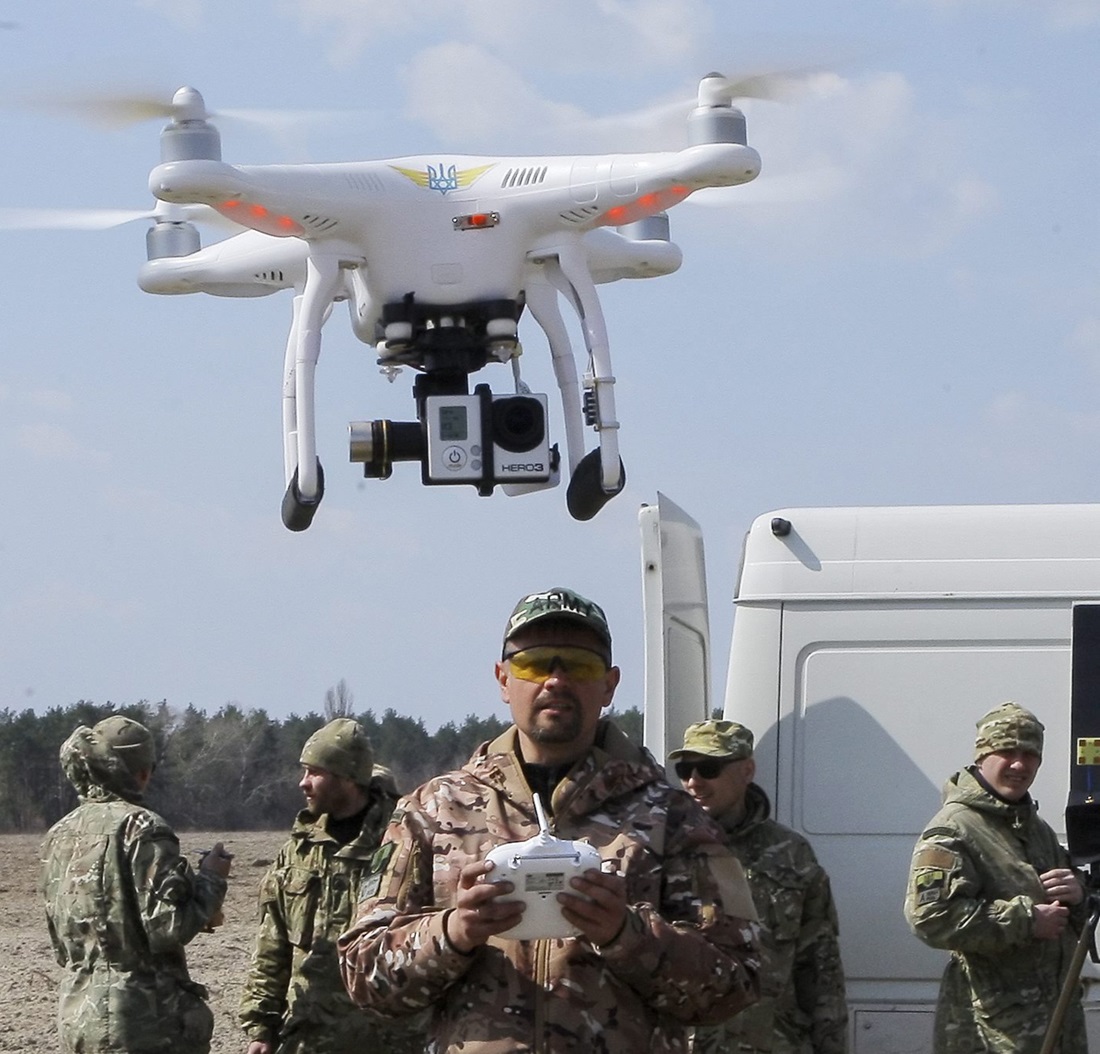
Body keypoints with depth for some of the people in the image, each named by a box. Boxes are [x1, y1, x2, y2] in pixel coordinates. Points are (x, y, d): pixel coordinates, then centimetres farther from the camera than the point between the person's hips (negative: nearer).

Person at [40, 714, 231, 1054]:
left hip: (76, 1016, 7)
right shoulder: (140, 828, -12)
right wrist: (210, 878, -2)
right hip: (147, 1020, -7)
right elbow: (168, 928, -18)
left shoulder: (60, 836, 11)